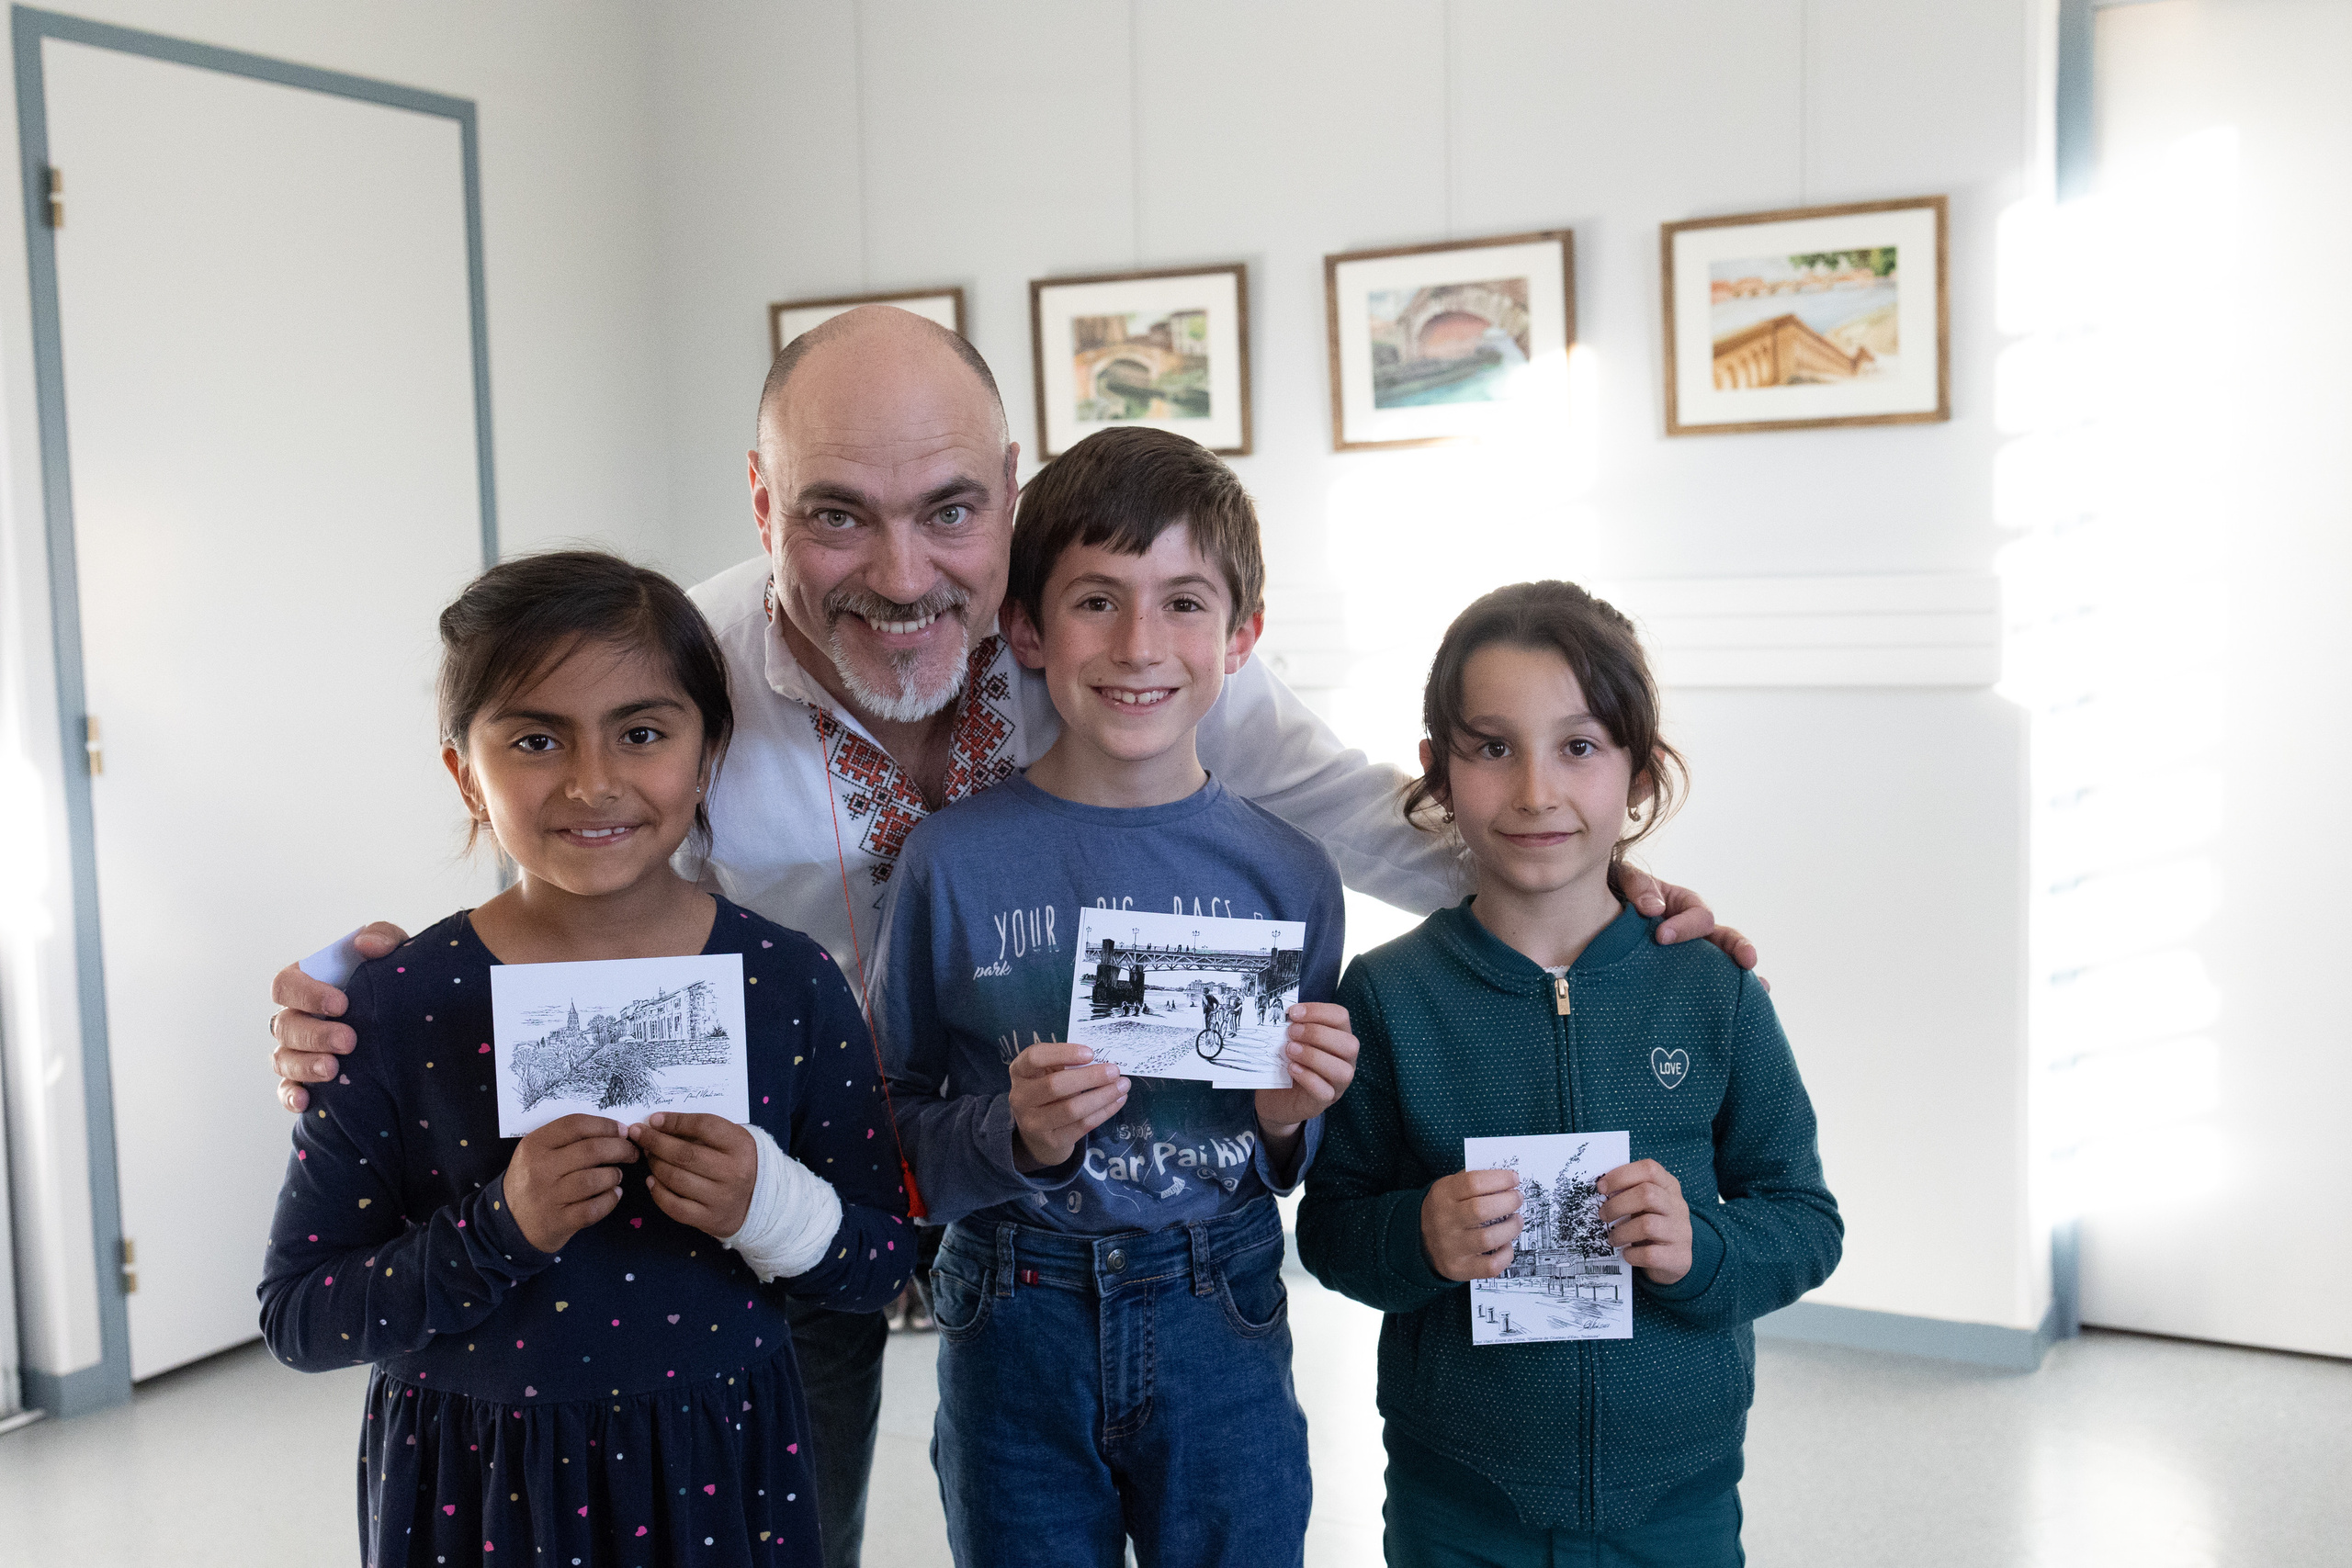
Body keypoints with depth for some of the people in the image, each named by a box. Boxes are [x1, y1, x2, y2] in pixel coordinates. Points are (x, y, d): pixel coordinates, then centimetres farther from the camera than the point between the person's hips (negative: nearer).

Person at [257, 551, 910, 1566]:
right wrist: (500, 1228, -23)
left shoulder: (789, 985, -8)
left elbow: (885, 1261, -2)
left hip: (719, 1470, 1)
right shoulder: (397, 1009, -11)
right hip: (474, 1486, -1)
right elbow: (296, 1320, -8)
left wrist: (772, 1207, -21)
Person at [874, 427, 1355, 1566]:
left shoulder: (1287, 875, -3)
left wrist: (1289, 1122, -13)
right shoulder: (954, 862, -9)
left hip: (1223, 1334, 1)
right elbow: (894, 1131, -4)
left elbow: (1305, 1165, 8)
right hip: (1016, 1337, -1)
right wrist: (1012, 1137, -22)